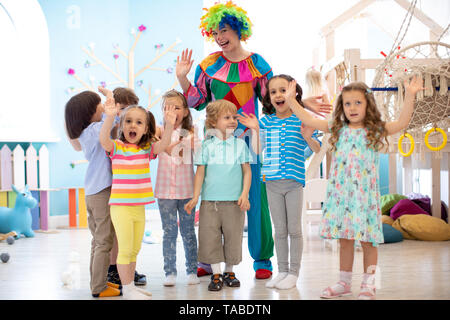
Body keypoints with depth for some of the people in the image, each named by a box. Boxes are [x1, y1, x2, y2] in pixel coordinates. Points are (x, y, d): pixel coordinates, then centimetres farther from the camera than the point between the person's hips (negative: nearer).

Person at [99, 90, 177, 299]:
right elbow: (103, 138, -26)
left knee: (134, 249, 16)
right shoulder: (116, 147, -5)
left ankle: (131, 285, 30)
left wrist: (169, 125, -30)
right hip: (121, 206, -5)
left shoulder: (147, 149, 5)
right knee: (125, 249, -3)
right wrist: (110, 117, -43)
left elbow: (163, 144, -12)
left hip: (139, 207, 5)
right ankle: (127, 289, 10)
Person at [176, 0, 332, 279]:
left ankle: (262, 259, 12)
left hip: (248, 138, -2)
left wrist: (301, 103, -6)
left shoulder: (256, 63, 5)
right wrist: (183, 78, -3)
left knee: (255, 196, -1)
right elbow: (198, 101, 8)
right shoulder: (209, 64, 9)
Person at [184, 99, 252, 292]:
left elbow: (247, 171, 4)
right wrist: (195, 197, -2)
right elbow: (200, 172, 4)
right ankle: (216, 274, 14)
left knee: (233, 237, 6)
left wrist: (244, 194, -7)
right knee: (210, 237, 1)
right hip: (210, 201, 0)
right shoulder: (207, 146, 3)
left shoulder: (240, 144, 4)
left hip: (234, 201, 0)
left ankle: (229, 272, 24)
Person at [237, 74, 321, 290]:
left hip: (294, 181, -3)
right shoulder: (266, 121, 5)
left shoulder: (302, 120, -3)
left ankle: (294, 272, 16)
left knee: (294, 229, 5)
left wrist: (308, 137, -18)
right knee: (279, 230, 12)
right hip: (272, 182, 3)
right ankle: (282, 270, 23)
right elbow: (257, 151, 6)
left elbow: (318, 149, 1)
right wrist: (256, 130, -6)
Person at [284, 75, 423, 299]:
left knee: (368, 239, 1)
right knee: (344, 239, 11)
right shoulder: (337, 129, 9)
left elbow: (402, 123, -11)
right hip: (340, 193, 3)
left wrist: (409, 96, -19)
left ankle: (368, 284, 13)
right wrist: (291, 100, 8)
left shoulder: (376, 131, 2)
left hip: (364, 193, -3)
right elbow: (308, 120, 10)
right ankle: (344, 282, 22)